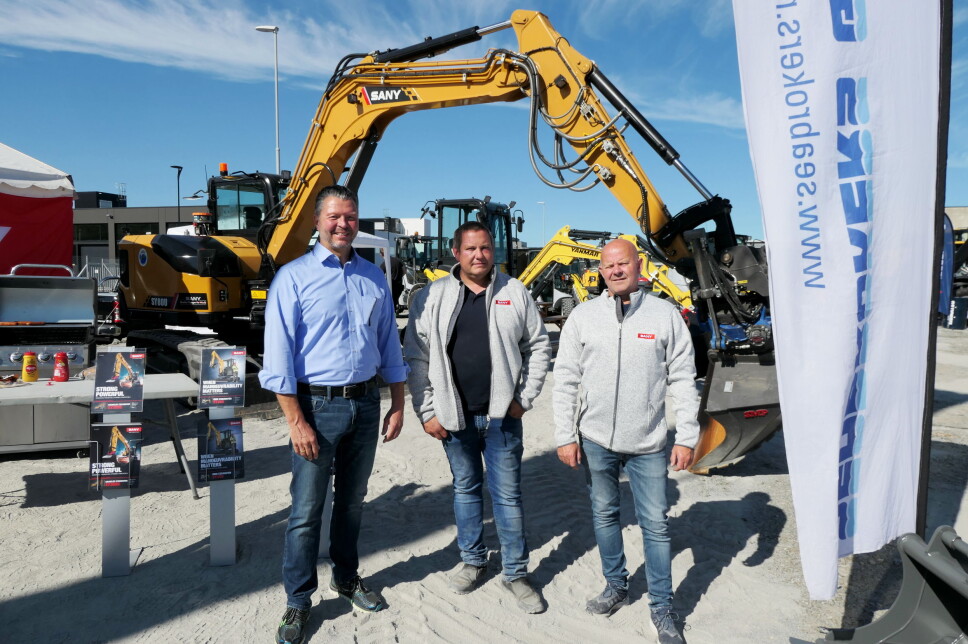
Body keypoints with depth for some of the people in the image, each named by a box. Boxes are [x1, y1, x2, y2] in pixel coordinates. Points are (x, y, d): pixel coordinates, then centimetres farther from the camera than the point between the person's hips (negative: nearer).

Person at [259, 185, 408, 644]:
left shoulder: (373, 278, 8)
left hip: (366, 403, 4)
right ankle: (298, 604, 18)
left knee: (352, 500, 18)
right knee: (306, 510, 1)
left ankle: (346, 579, 36)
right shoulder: (294, 277, -6)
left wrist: (397, 404, 7)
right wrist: (297, 422, -15)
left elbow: (389, 345, 12)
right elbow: (279, 356, -10)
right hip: (318, 404, -4)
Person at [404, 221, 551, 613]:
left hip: (502, 416, 0)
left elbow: (538, 347, 6)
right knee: (466, 490, 16)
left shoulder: (515, 293, 1)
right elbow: (416, 358, 0)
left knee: (507, 495, 6)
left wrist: (525, 398, 0)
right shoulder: (432, 297, -1)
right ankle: (472, 560, 34)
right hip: (454, 417, 1)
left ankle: (516, 573, 20)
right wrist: (426, 412, -4)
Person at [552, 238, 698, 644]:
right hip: (595, 441, 2)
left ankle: (661, 607, 23)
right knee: (604, 515, 15)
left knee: (655, 524, 6)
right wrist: (565, 436, -2)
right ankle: (616, 586, 37)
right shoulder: (583, 315, 0)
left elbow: (683, 380, 0)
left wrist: (687, 437, -2)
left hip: (648, 443, -1)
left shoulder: (665, 314, -2)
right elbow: (565, 379, 1)